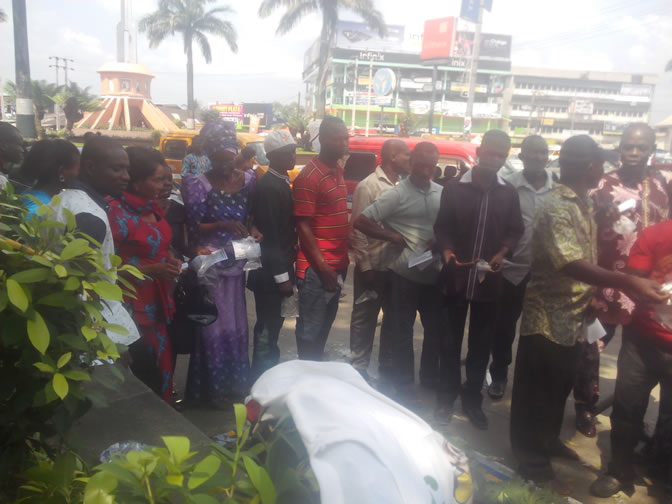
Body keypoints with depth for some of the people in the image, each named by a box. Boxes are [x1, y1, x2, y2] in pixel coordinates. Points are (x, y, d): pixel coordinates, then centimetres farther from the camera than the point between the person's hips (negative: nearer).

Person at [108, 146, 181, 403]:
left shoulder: (153, 206, 9)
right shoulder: (117, 212, -17)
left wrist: (170, 260, 3)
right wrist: (151, 269, -21)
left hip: (160, 298, 8)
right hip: (136, 302, -8)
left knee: (162, 358, 16)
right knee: (143, 365, 2)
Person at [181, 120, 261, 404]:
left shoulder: (247, 180, 2)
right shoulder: (198, 184, -8)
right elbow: (194, 227, -10)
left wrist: (255, 232, -12)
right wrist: (223, 225, -26)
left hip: (237, 262, 4)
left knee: (236, 324, 12)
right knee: (212, 326, 2)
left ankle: (235, 383, 29)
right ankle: (210, 389, 18)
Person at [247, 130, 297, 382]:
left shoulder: (282, 182, 11)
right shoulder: (267, 187, -17)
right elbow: (270, 235, -21)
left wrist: (287, 270, 15)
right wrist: (282, 275, -20)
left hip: (279, 267, 9)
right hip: (270, 272, -9)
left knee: (272, 326, 17)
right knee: (267, 328, 1)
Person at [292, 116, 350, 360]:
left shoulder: (338, 170, 11)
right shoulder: (309, 176, -14)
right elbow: (303, 227, -16)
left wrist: (341, 261, 13)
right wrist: (322, 267, -18)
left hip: (337, 265, 8)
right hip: (316, 269, -8)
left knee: (324, 326, 20)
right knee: (311, 331, 2)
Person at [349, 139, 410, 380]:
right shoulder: (368, 186, -10)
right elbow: (357, 229, -12)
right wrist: (365, 266, -14)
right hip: (374, 266, -6)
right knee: (365, 319, 7)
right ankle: (359, 366, 21)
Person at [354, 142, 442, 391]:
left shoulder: (442, 193, 5)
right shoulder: (397, 194, -11)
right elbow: (361, 221, -14)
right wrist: (393, 237, -14)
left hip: (434, 273, 6)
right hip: (403, 274, -6)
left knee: (436, 329, 17)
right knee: (400, 332, 7)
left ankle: (431, 379, 37)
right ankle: (401, 384, 23)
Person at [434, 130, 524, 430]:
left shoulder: (509, 193, 6)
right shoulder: (454, 188, 1)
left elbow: (515, 230, 9)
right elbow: (442, 225, 2)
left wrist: (503, 253, -9)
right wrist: (446, 250, -17)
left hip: (489, 277, 2)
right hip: (457, 275, -1)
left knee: (482, 341, 10)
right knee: (451, 339, 9)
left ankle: (472, 398, 25)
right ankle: (447, 396, 23)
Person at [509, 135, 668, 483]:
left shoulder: (584, 203, 9)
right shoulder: (557, 207, -21)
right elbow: (571, 264, -32)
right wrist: (628, 282, -41)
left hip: (574, 316, 9)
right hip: (548, 317, -9)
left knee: (560, 386, 23)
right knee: (535, 391, 7)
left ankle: (548, 440, 42)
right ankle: (530, 456, 24)